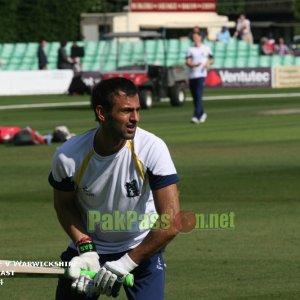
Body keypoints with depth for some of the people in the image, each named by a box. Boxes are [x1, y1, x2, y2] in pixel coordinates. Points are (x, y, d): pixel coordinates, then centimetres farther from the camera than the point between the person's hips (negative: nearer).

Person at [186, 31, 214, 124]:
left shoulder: (206, 48, 8)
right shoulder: (190, 49, 10)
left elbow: (211, 60, 15)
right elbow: (187, 62, -1)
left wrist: (208, 63, -8)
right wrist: (193, 65, -21)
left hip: (201, 75, -4)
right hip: (191, 75, 4)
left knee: (198, 96, -16)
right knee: (194, 97, 9)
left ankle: (196, 116, -22)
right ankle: (202, 113, 27)